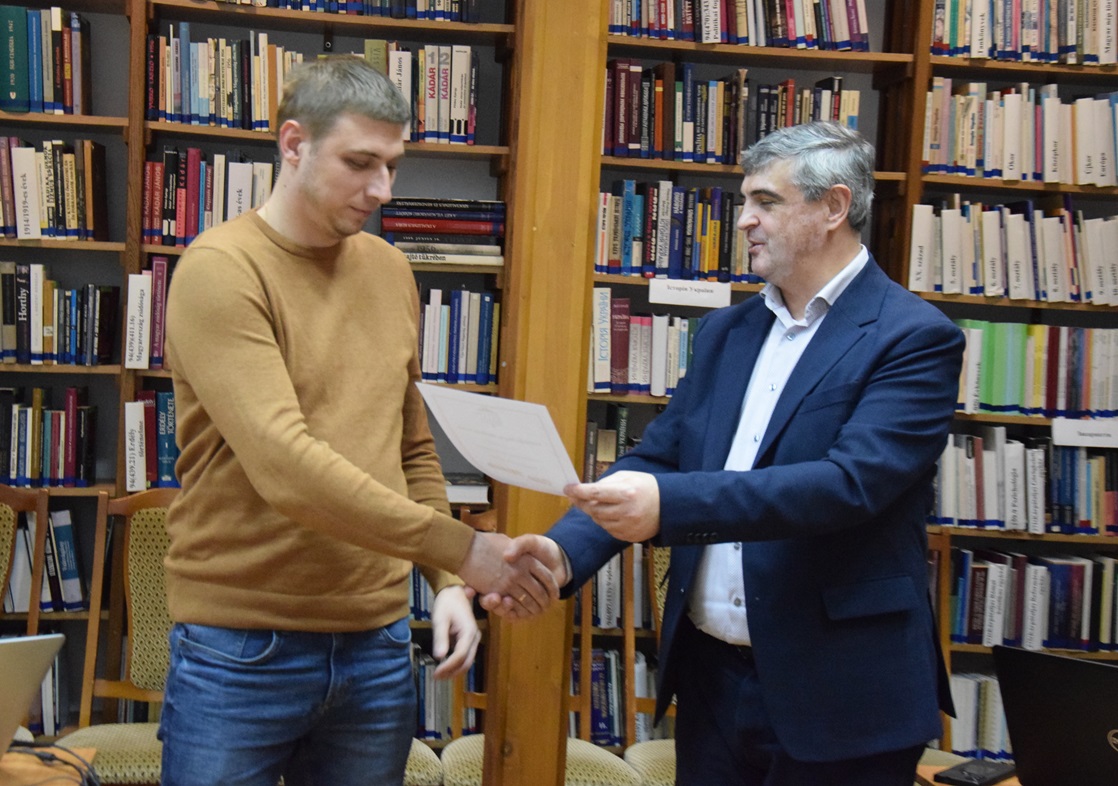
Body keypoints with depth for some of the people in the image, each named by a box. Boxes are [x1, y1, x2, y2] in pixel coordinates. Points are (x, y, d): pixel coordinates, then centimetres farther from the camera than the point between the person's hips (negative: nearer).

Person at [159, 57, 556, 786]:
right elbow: (285, 467, -23)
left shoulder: (391, 271, 9)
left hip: (377, 643, 6)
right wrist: (459, 547, -22)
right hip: (244, 650, -5)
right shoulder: (220, 269, -12)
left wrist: (447, 582, 4)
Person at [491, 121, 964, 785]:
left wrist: (668, 504, -33)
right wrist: (567, 550, -11)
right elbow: (658, 456, 7)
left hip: (836, 694, -5)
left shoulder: (915, 338, -10)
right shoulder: (726, 332, 10)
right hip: (709, 676, 6)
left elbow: (850, 482, -23)